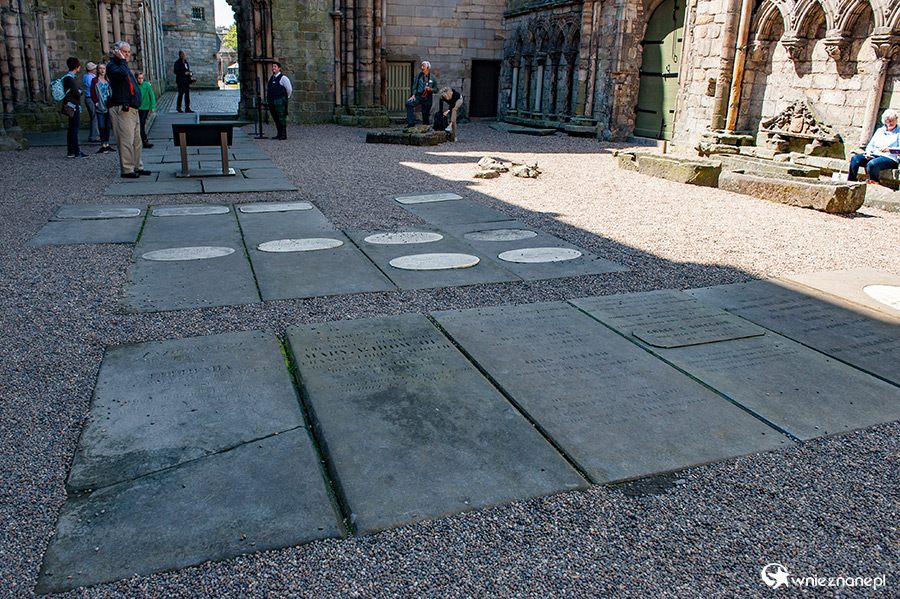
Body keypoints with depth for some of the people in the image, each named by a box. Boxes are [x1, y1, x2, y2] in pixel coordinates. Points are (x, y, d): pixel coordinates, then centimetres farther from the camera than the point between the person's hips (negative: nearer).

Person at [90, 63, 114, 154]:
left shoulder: (107, 81, 14)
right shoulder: (95, 80, 1)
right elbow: (92, 94, -3)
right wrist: (97, 103, -10)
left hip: (108, 106, 5)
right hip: (100, 107, -5)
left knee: (107, 126, 7)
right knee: (101, 126, -7)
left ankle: (107, 144, 13)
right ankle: (103, 145, -7)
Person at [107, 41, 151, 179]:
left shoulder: (125, 67, 23)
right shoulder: (112, 66, -6)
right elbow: (122, 74, -28)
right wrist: (122, 60, -17)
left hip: (132, 109, 10)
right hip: (121, 109, -10)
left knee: (136, 140, 14)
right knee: (126, 140, -10)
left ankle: (137, 167, 22)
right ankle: (127, 170, -7)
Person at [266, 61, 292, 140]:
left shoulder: (283, 78, -4)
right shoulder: (271, 78, 19)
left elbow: (289, 89, -4)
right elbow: (268, 89, 32)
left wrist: (285, 98, 5)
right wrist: (267, 98, 22)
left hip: (279, 101, -8)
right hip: (271, 102, 8)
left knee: (281, 118, -9)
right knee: (275, 119, 9)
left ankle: (283, 135, -6)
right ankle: (279, 134, 15)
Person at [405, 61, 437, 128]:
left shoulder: (432, 77, 2)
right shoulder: (418, 75, 7)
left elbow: (436, 89, 7)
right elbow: (414, 86, 11)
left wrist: (431, 89, -13)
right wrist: (413, 95, -1)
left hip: (427, 98, -2)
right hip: (419, 96, 2)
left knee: (426, 113, 0)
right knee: (409, 103, -21)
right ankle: (411, 122, -17)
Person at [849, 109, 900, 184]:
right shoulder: (880, 130, 24)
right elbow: (871, 145, 20)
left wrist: (889, 149, -25)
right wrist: (868, 152, -2)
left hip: (889, 158, -6)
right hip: (874, 155, 6)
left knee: (872, 164, -38)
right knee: (855, 158, -20)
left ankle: (874, 182, -23)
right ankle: (850, 181, -22)